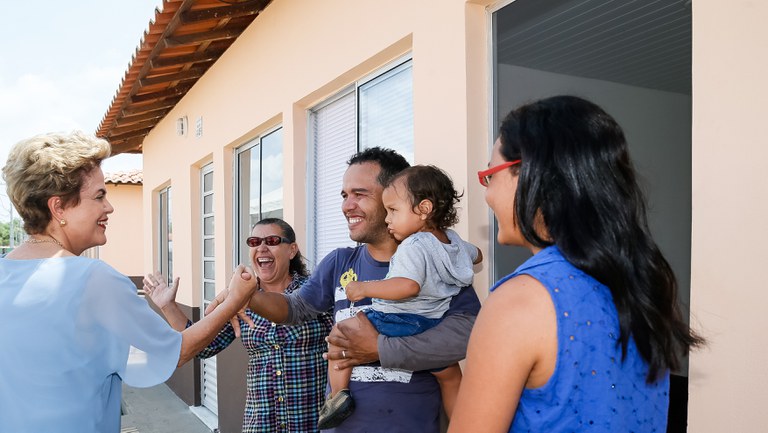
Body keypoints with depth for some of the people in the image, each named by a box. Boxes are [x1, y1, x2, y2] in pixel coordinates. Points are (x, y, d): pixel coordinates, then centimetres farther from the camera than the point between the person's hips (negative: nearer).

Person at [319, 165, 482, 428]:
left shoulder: (412, 246, -15)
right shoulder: (454, 241, 10)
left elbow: (408, 286, -29)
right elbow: (477, 255, 30)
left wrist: (364, 288, -21)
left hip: (398, 323, -7)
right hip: (434, 328, 8)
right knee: (451, 377, 27)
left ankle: (338, 394, -1)